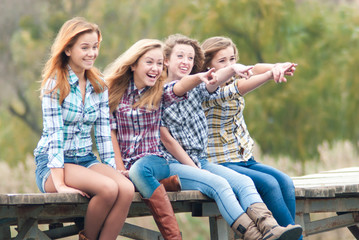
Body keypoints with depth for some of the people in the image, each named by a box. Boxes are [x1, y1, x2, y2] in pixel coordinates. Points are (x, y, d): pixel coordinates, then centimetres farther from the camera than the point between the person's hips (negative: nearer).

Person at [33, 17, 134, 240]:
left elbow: (104, 134, 11)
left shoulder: (99, 86, 11)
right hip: (55, 165, -5)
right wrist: (60, 185, -21)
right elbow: (54, 134, -14)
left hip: (86, 161, 6)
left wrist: (111, 171, -1)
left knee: (126, 188, -26)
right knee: (108, 188, -32)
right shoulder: (55, 84, -7)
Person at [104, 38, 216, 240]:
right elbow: (110, 131, 4)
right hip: (123, 161, 0)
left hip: (153, 160, 0)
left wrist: (199, 78, -40)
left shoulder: (160, 93, 6)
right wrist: (119, 169, -8)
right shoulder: (115, 91, 6)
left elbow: (179, 87, -17)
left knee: (139, 170, -37)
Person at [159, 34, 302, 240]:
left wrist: (231, 70, -31)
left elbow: (213, 83, -7)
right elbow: (166, 139, -5)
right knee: (218, 184, -30)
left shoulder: (195, 88, 17)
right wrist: (194, 168, -11)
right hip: (172, 164, -6)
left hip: (200, 160, 6)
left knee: (243, 182, -20)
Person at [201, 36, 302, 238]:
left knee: (286, 182, -16)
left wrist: (276, 67, -33)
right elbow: (238, 89, -29)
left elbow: (256, 69, -8)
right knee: (269, 183, -26)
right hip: (220, 164, -7)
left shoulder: (234, 79, 10)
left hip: (245, 159, 7)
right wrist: (270, 75, -45)